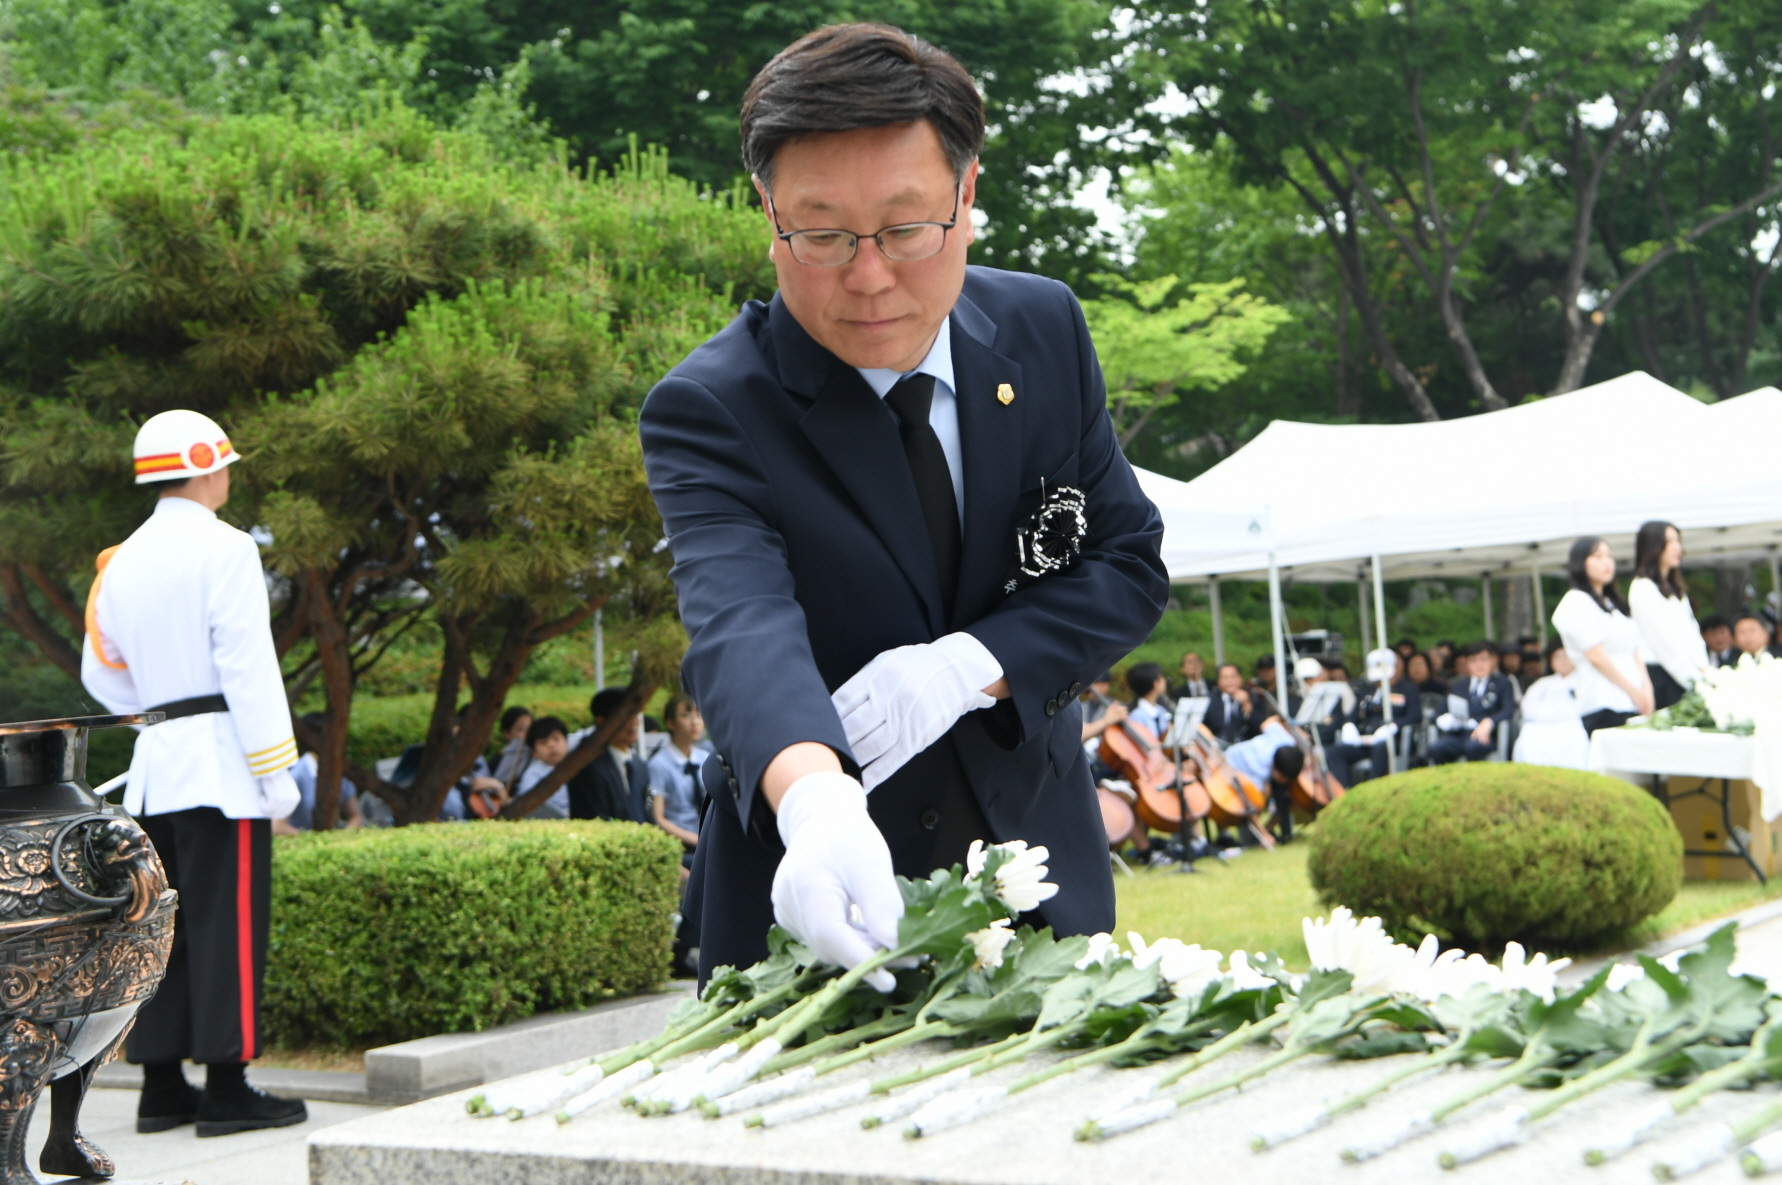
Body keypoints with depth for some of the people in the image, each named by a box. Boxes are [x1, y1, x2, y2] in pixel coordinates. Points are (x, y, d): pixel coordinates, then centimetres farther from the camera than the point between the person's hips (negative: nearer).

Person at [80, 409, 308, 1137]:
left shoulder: (121, 563, 14)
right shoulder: (224, 550, -9)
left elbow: (103, 673, 19)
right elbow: (248, 668, -15)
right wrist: (277, 773, -14)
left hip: (154, 768, 7)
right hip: (221, 761, -7)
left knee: (162, 923, 10)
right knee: (226, 924, -6)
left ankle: (161, 1088, 12)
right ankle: (226, 1090, -5)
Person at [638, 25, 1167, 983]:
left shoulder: (1043, 329, -4)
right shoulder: (707, 412, -18)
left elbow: (1130, 564, -3)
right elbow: (741, 626, -34)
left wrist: (966, 668, -22)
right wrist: (814, 800, -55)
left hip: (1036, 876, 4)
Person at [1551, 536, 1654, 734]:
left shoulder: (1613, 604, 24)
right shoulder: (1574, 604, -3)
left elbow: (1634, 652, 18)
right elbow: (1596, 656, -9)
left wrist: (1646, 688, 2)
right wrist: (1633, 690, -7)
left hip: (1633, 703, 8)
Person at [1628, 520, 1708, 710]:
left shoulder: (1675, 589, 20)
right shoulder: (1642, 589, -7)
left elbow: (1692, 631, 14)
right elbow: (1662, 641, -12)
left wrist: (1703, 669, -1)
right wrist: (1694, 677, -12)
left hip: (1683, 678, 7)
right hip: (1661, 678, -7)